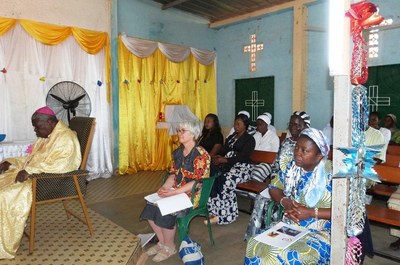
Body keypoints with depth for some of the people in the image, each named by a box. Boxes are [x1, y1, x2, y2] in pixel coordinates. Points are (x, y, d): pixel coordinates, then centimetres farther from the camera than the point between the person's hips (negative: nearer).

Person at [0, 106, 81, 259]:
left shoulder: (65, 137, -16)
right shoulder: (46, 136, 15)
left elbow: (60, 164, -30)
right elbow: (33, 157, 23)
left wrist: (30, 171, -31)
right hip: (33, 175, 10)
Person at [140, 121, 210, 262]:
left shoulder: (201, 154, -17)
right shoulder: (178, 152, 8)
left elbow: (198, 182, -21)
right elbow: (173, 174, 12)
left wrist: (173, 192, -24)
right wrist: (164, 188, -9)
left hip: (192, 194, -7)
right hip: (176, 190, 8)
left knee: (165, 211, -26)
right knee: (150, 207, -11)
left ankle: (169, 247, -1)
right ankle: (162, 242, 9)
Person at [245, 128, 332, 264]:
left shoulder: (331, 175, -14)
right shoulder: (292, 167, 3)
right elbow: (273, 188, 11)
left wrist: (311, 212, -22)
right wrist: (285, 202, -10)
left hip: (319, 233, -4)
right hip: (288, 226, 5)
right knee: (255, 246, -20)